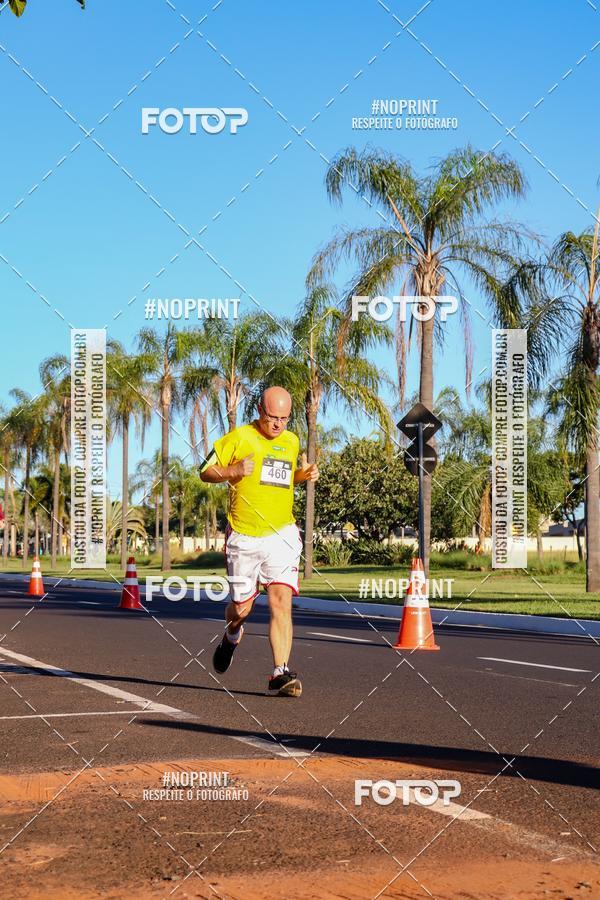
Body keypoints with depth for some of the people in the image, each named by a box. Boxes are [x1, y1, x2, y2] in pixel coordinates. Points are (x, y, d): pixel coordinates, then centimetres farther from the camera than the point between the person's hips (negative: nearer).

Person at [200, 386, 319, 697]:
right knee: (241, 607, 8)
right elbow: (206, 472, 0)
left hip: (281, 535, 2)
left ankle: (281, 673, -11)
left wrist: (303, 475, 7)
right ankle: (232, 635, 44)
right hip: (243, 539, -2)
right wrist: (233, 470, -19)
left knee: (281, 602, -13)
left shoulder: (292, 442, 11)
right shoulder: (239, 438, -4)